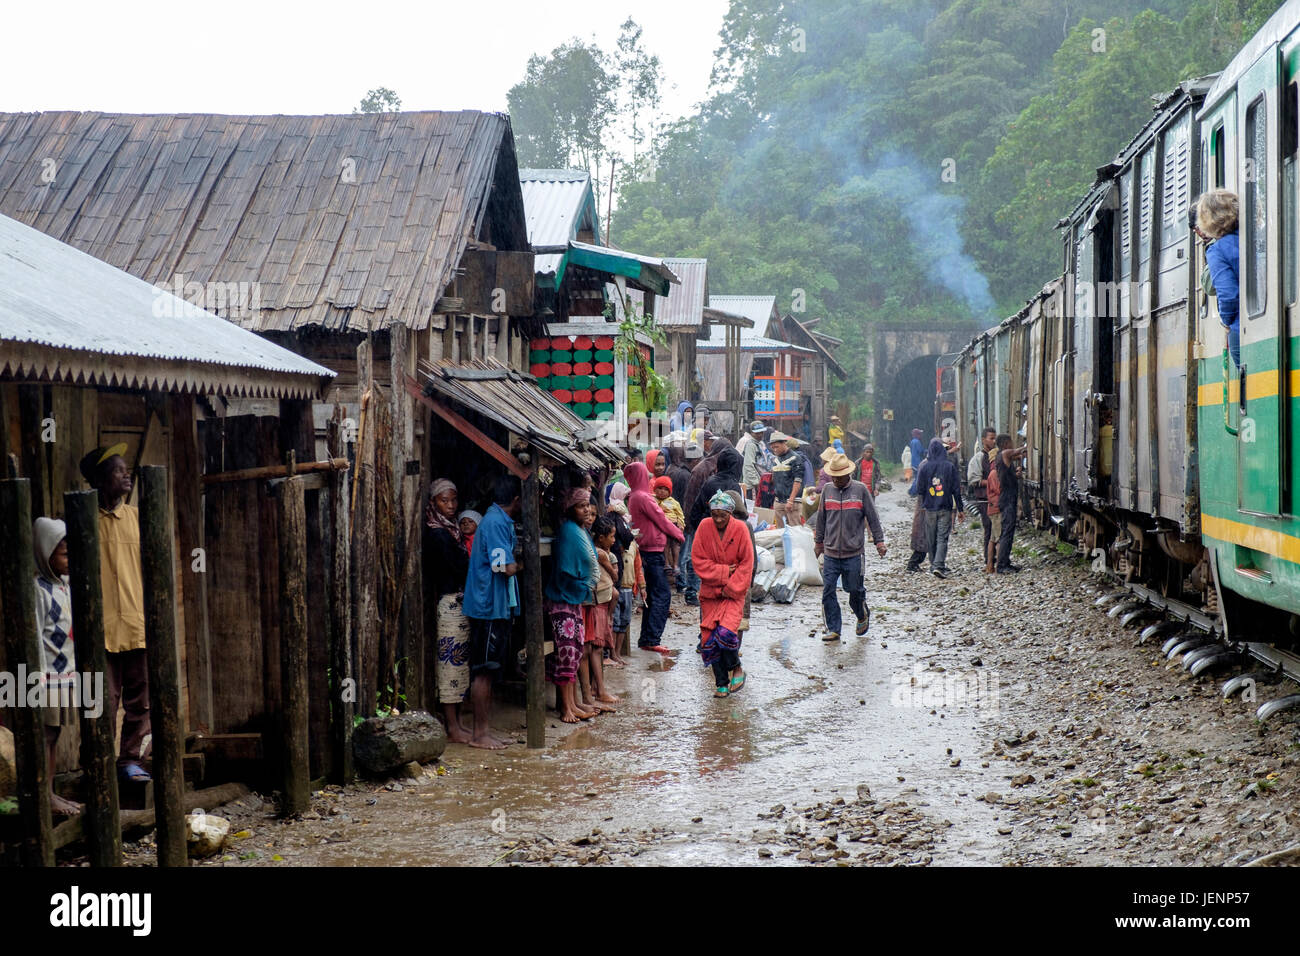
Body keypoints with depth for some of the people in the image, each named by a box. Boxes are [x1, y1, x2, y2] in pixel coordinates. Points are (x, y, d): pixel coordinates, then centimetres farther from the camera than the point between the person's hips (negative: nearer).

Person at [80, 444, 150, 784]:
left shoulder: (137, 518, 10)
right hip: (102, 628, -3)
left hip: (138, 626, 3)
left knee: (139, 699, 6)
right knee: (104, 701, -3)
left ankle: (130, 759, 17)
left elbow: (150, 570, 13)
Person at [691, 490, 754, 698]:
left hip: (733, 592, -2)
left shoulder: (740, 529, -7)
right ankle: (721, 684, 11)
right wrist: (723, 572, -13)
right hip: (710, 592, 3)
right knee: (710, 638, 0)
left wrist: (731, 587, -10)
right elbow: (698, 560, -3)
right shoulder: (704, 528, -3)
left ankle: (736, 668, 7)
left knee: (726, 632, -20)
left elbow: (746, 564, -3)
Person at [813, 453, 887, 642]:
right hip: (831, 552, 3)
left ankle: (863, 616, 33)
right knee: (828, 591, -3)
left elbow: (872, 518, 3)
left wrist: (879, 541, 2)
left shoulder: (860, 490, -2)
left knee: (854, 590, 5)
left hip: (853, 552, -2)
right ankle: (833, 629, 5)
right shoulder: (827, 490, 6)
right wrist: (818, 542, 21)